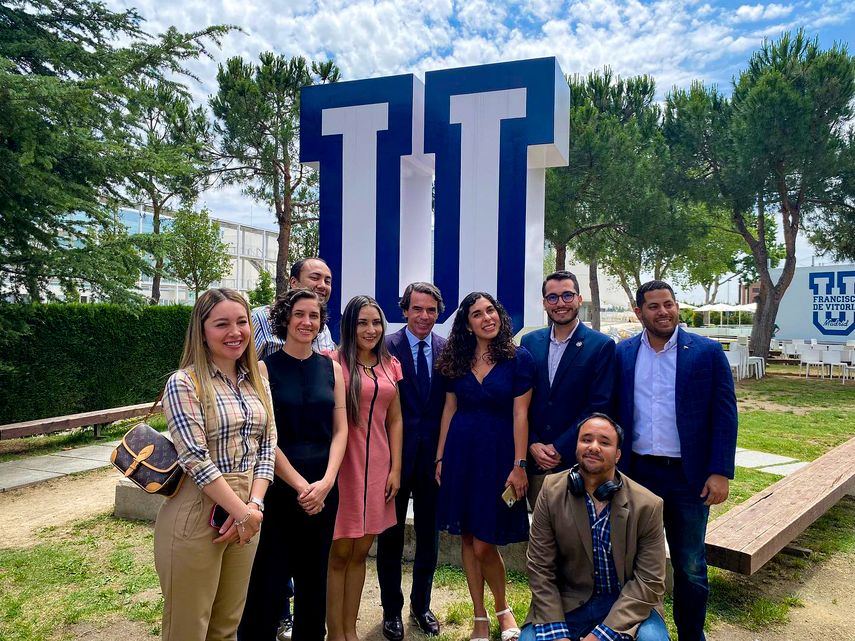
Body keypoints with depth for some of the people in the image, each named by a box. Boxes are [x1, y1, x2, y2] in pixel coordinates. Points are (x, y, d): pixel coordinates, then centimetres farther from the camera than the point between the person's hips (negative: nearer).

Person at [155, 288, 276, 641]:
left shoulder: (257, 383, 8)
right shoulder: (184, 383, -11)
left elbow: (266, 448, 6)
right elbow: (196, 459, -18)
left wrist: (254, 505, -8)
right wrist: (242, 512, -16)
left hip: (246, 511, 6)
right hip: (197, 514, -6)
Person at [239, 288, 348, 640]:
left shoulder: (331, 368, 6)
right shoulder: (265, 368, -4)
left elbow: (340, 429, 3)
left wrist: (326, 482, -10)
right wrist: (300, 484, -13)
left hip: (323, 487, 4)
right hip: (278, 486, -3)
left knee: (314, 578, 15)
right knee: (268, 580, 3)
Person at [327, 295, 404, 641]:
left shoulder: (389, 365, 9)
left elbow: (394, 420, 11)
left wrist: (395, 468, 6)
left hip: (377, 467, 5)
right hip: (342, 465, -5)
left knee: (360, 552, 14)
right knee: (339, 553, 5)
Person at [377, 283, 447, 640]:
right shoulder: (387, 348, -8)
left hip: (434, 453, 3)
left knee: (429, 533, 16)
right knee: (391, 534, 13)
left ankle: (421, 605, 36)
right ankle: (391, 609, 31)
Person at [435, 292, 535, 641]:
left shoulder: (519, 358, -5)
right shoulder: (457, 360, 5)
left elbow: (520, 415, -9)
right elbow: (450, 409, 9)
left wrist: (519, 466, -12)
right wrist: (440, 457, 7)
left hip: (498, 454, -4)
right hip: (461, 452, 4)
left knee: (484, 544, -2)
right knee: (467, 539, 10)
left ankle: (503, 609, 27)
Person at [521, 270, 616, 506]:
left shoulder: (602, 346, -5)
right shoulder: (530, 342, 7)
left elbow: (599, 407, -10)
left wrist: (559, 449, -12)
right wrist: (533, 445, -5)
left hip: (576, 462, -3)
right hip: (534, 460, 3)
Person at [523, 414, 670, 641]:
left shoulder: (648, 505, -11)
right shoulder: (552, 492, -9)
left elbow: (649, 581, -10)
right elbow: (540, 569, -6)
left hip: (627, 604, 0)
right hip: (568, 602, 1)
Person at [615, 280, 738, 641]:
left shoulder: (707, 352, -4)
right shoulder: (622, 354, 2)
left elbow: (725, 415, -5)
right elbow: (612, 413, 6)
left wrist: (720, 472, -10)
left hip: (688, 477, -2)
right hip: (636, 473, 2)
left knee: (690, 567, 13)